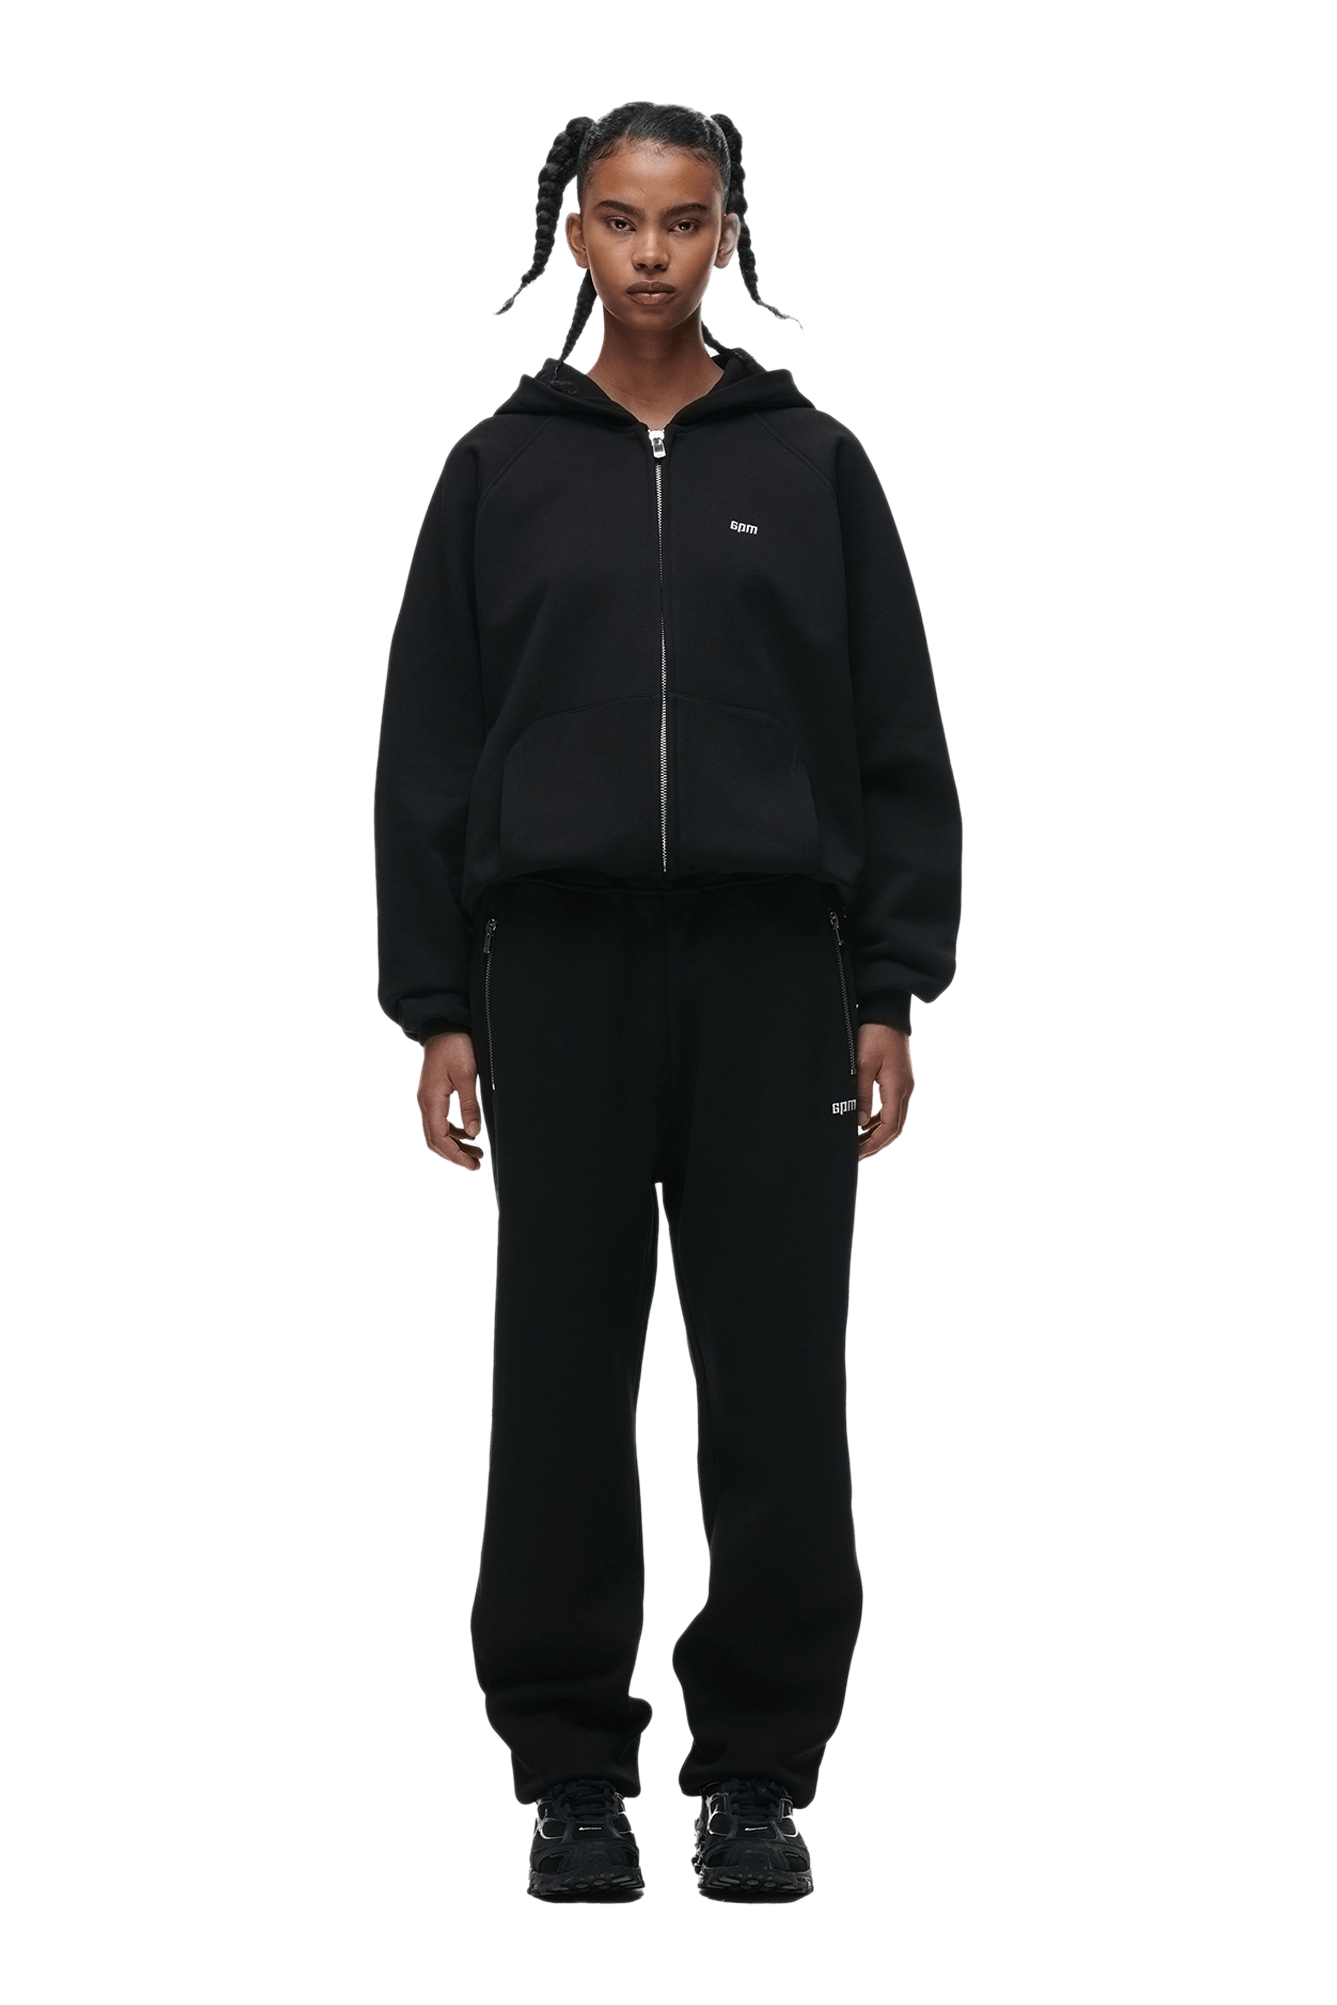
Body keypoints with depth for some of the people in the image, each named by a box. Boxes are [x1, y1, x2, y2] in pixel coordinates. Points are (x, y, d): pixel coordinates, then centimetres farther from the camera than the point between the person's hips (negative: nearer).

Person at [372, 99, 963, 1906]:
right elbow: (432, 754, 4)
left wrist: (890, 992, -3)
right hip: (561, 970, 0)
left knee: (777, 1388, 1)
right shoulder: (501, 467, 6)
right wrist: (435, 1010, -2)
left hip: (773, 972, 0)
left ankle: (759, 1771, 12)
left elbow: (894, 745, 4)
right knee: (563, 1386, 3)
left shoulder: (813, 464, 6)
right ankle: (573, 1773, 13)